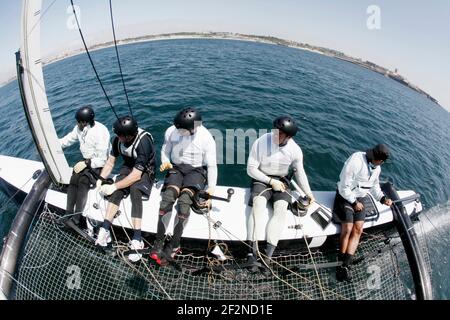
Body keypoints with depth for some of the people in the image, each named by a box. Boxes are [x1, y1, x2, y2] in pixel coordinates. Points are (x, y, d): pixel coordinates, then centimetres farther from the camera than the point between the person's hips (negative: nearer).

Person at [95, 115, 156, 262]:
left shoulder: (143, 142, -31)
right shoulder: (118, 139, -12)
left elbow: (136, 175, -30)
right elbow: (110, 162, 2)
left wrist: (113, 187, -29)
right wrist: (100, 179, -9)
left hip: (145, 171, -5)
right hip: (128, 167, 6)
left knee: (135, 189, -33)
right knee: (117, 191, -24)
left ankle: (136, 239, -36)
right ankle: (105, 229, -23)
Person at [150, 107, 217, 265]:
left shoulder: (206, 138, -16)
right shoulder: (171, 131, -8)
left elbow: (212, 166, -9)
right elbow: (165, 151, 10)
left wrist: (211, 190, -15)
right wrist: (165, 162, -12)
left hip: (196, 170, -2)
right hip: (176, 167, 3)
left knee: (184, 199, -29)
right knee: (168, 196, -26)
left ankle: (173, 246, -16)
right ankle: (158, 242, -16)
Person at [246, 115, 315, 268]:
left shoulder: (295, 150, -9)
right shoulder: (261, 142, -18)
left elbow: (300, 172, 7)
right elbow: (251, 169, -12)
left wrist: (308, 193, 4)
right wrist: (271, 181, -16)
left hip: (280, 181, 2)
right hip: (261, 179, -2)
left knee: (281, 209, -23)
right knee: (258, 204, -29)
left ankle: (268, 254, -25)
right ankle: (252, 250, -30)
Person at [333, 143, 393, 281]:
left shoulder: (377, 167, 4)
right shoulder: (356, 161, -23)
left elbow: (375, 186, 19)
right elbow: (344, 187, -21)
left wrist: (383, 198, 3)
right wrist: (354, 202, -15)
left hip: (359, 199, 7)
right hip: (345, 196, -7)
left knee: (358, 229, -9)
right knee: (347, 229, -17)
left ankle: (345, 265, -7)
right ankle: (342, 264, -4)